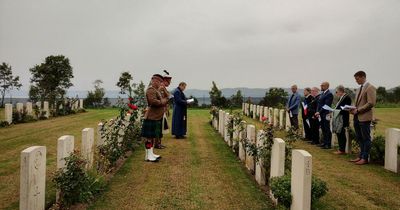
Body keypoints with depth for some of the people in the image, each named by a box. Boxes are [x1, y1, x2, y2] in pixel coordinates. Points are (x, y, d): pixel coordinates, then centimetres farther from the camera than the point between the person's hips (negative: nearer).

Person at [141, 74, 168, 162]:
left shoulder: (155, 90, 19)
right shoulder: (151, 90, -14)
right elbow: (153, 101, -28)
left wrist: (164, 101, 8)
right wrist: (163, 102, -15)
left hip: (156, 118, 11)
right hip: (151, 118, -11)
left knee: (153, 137, 15)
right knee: (149, 137, -5)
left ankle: (151, 154, 24)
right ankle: (148, 156, 0)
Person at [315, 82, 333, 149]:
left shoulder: (329, 94, -12)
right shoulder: (322, 94, 16)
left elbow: (326, 105, -19)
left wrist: (319, 112, -20)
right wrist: (318, 112, 6)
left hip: (325, 115, -9)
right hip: (321, 115, 9)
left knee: (327, 130, -2)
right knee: (323, 129, 14)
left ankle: (328, 144, 4)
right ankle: (325, 142, 23)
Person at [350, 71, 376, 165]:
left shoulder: (370, 88, -9)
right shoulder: (359, 88, 17)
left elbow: (371, 103, -17)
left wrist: (358, 110, -17)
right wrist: (354, 109, 4)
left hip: (364, 117, -8)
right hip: (357, 117, 8)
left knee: (366, 138, 0)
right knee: (359, 138, 13)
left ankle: (365, 158, 7)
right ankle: (361, 156, 23)